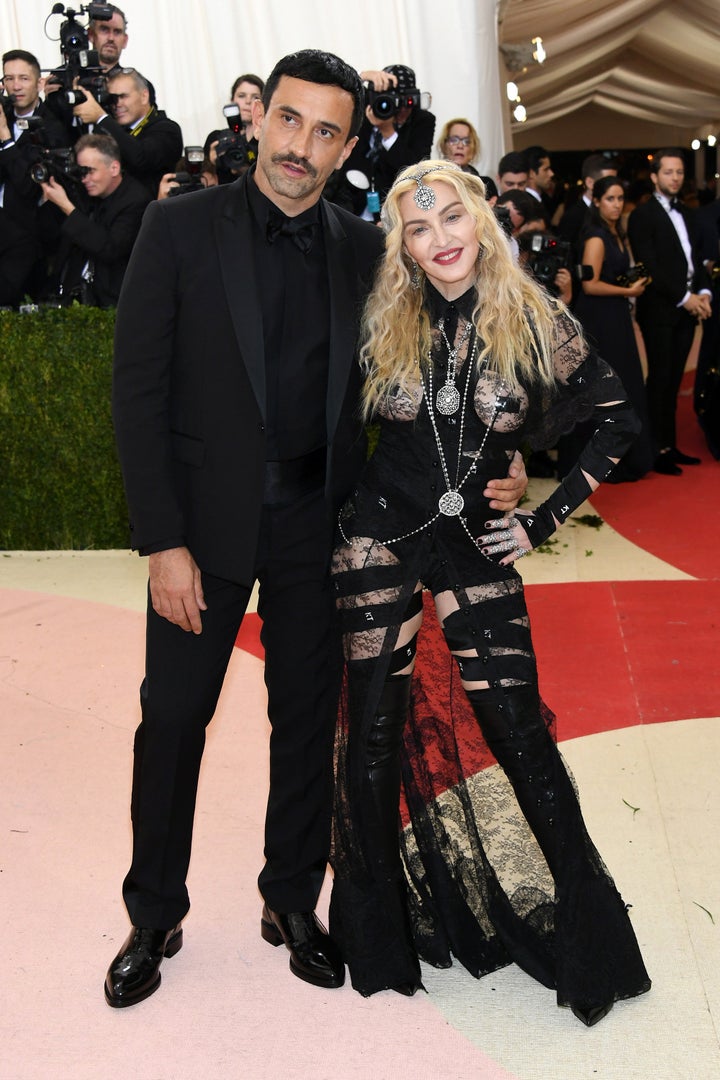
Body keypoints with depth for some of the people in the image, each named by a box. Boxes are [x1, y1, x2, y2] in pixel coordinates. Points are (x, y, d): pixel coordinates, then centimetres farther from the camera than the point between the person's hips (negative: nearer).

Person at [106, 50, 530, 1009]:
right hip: (207, 519, -2)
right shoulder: (181, 228, -5)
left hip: (318, 525, 2)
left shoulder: (364, 250, 2)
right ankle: (154, 919, 27)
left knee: (308, 720, 12)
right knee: (173, 718, 7)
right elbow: (139, 390, -8)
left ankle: (293, 902, 31)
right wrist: (163, 540, -12)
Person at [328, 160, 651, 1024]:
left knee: (517, 727, -2)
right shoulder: (380, 323, -3)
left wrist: (551, 515, 1)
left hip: (473, 541, 0)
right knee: (375, 725, 5)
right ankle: (378, 919, 23)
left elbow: (619, 420, 5)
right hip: (378, 534, 1)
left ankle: (584, 914, 17)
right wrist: (335, 505, 3)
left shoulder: (536, 324, -4)